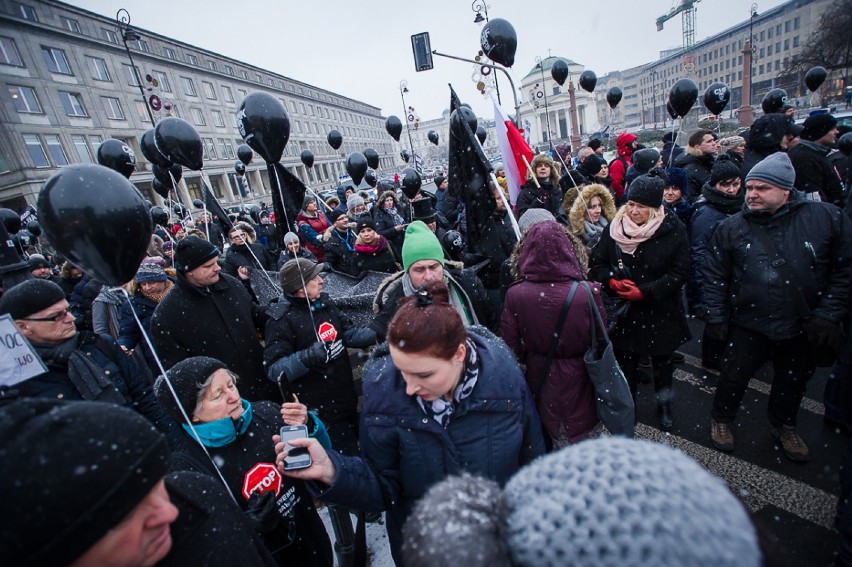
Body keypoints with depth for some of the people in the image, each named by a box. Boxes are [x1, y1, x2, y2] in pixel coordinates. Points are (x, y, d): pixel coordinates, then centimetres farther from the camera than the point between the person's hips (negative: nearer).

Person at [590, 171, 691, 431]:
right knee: (625, 363, 13)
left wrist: (645, 292, -22)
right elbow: (596, 263, 0)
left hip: (660, 314, -1)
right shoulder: (615, 228, -5)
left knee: (662, 363, 20)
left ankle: (664, 405, 45)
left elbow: (679, 273, -12)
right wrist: (612, 281, -19)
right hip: (623, 312, 1)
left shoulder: (673, 230, -11)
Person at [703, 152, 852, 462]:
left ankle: (784, 425, 47)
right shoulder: (731, 227, -7)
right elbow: (714, 275, -3)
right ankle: (721, 419, 36)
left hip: (802, 327, 2)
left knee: (794, 380, 21)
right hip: (748, 324, -1)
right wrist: (715, 317, -5)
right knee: (734, 376, 10)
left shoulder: (827, 217, -7)